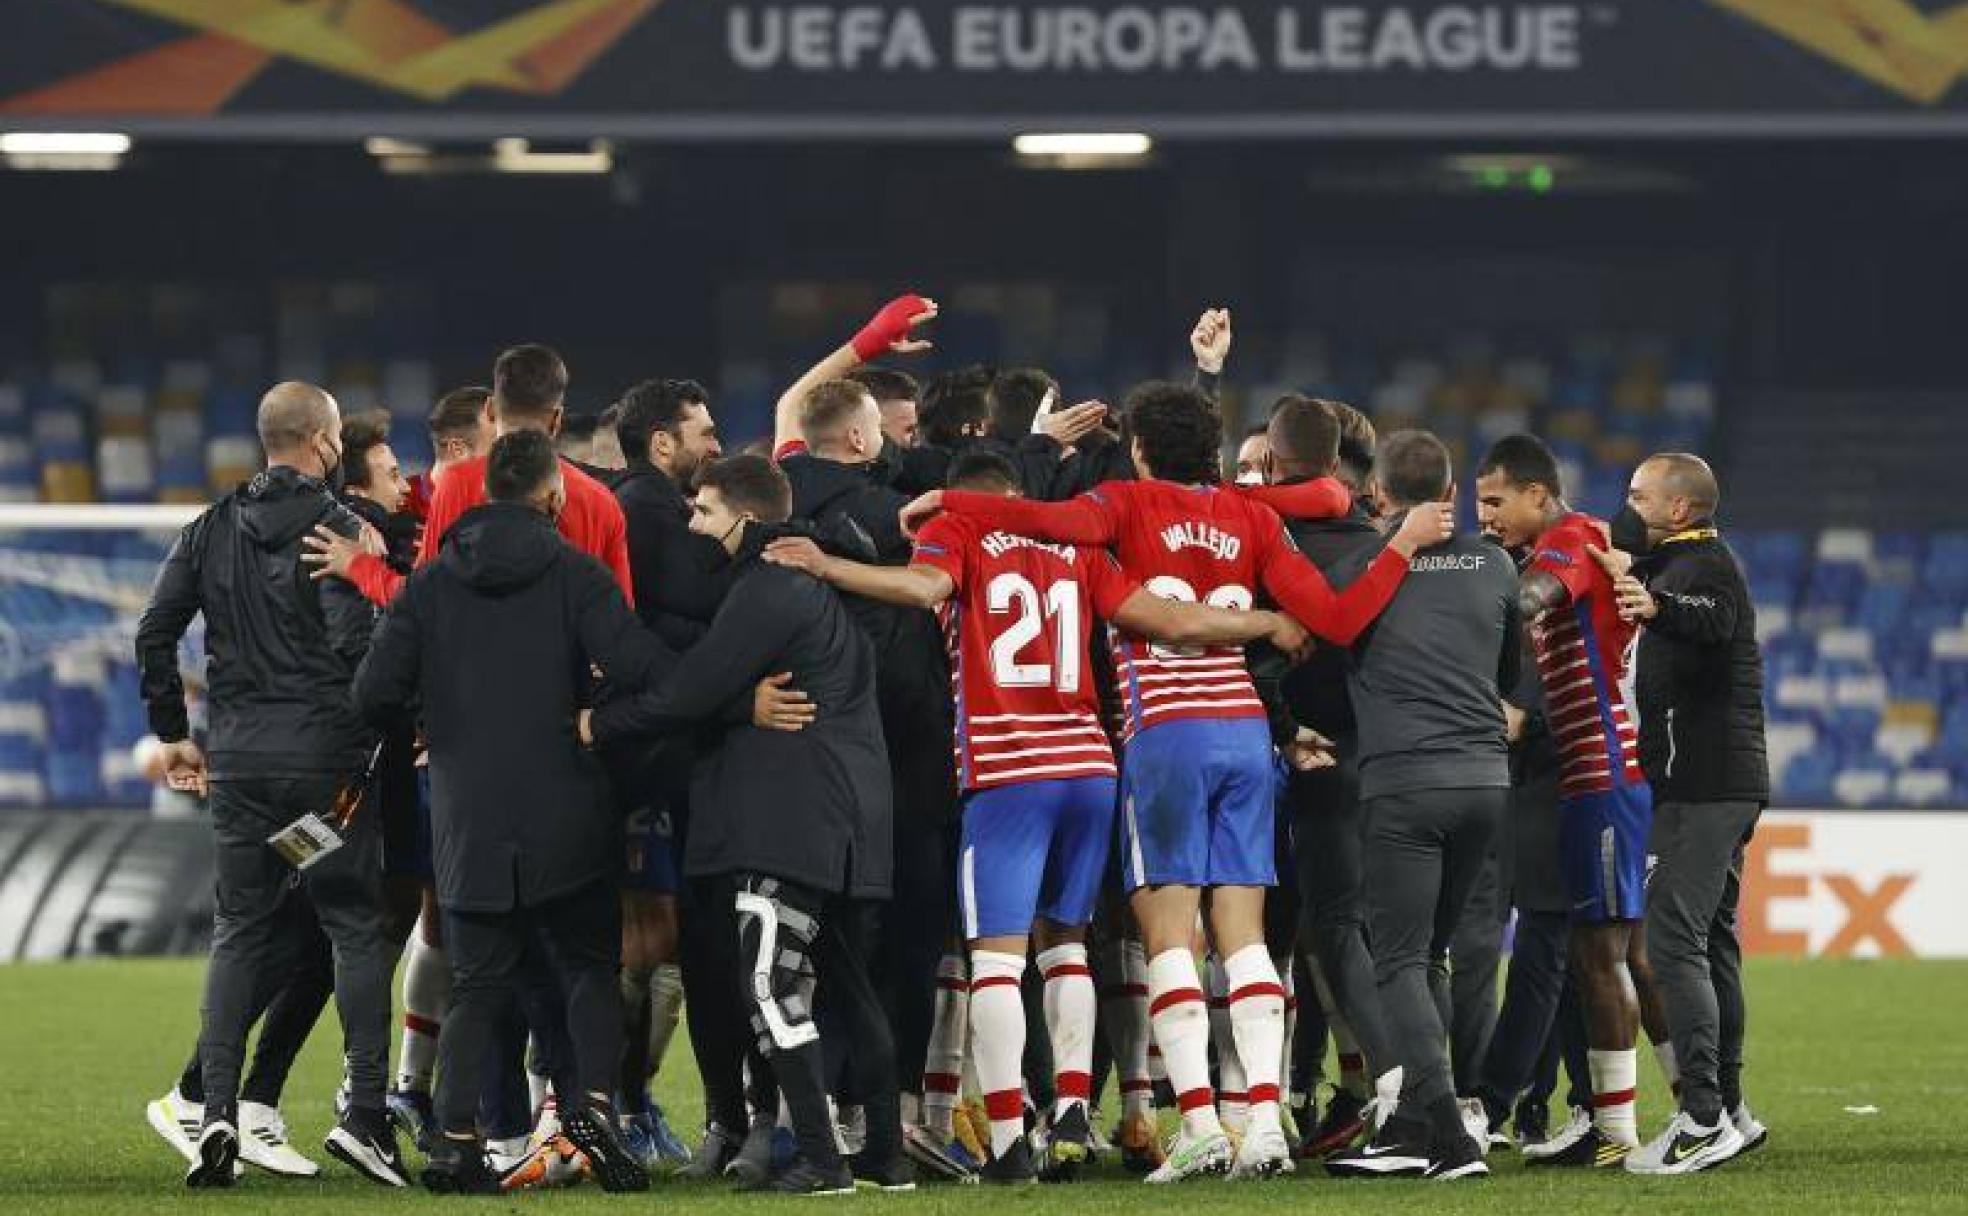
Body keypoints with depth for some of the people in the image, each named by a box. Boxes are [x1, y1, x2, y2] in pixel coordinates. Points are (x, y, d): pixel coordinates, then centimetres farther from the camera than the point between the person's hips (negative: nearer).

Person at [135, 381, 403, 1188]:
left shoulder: (213, 530, 8)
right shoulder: (336, 531, -8)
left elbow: (154, 631, 7)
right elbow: (355, 644, -18)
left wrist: (173, 732, 16)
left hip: (239, 762, 4)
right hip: (327, 758, -4)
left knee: (239, 932, 10)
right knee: (358, 928, 3)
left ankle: (217, 1111, -3)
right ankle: (366, 1113, -5)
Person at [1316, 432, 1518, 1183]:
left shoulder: (1364, 563, -3)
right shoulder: (1492, 566, 11)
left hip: (1403, 777, -5)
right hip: (1485, 775, 5)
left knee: (1401, 963, -4)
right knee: (1429, 957, 16)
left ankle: (1447, 1137, -15)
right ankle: (1412, 1126, 17)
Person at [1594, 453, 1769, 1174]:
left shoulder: (1705, 565, -13)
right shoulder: (1674, 564, 19)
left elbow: (1711, 619, -37)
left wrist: (1657, 606, -55)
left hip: (1704, 783, -11)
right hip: (1722, 784, 11)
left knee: (1673, 940, -17)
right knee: (1711, 942, 16)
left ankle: (1703, 1119, -24)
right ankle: (1728, 1109, 21)